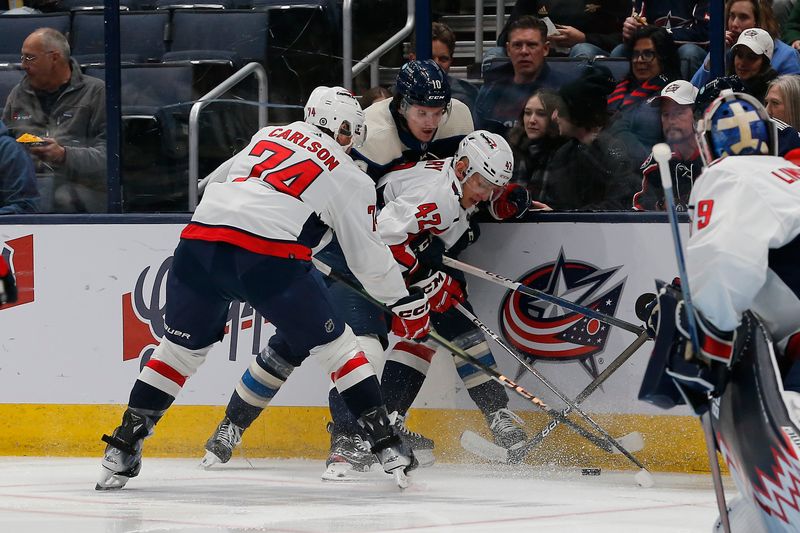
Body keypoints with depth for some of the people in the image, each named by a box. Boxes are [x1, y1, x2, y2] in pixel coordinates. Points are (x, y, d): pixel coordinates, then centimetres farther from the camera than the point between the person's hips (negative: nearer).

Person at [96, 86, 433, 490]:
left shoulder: (270, 135, 27)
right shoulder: (350, 179, 15)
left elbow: (216, 180, 36)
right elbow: (367, 257, 15)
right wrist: (406, 304, 26)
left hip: (199, 242, 4)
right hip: (269, 257, -4)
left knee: (182, 348, 20)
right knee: (332, 345, 12)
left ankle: (122, 448, 14)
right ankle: (385, 441, 8)